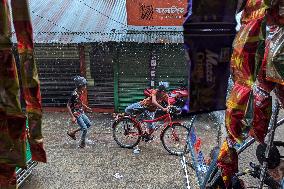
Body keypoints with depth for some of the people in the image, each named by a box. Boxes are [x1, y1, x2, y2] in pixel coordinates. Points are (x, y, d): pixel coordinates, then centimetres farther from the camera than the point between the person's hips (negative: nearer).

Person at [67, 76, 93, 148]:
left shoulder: (81, 92, 0)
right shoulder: (74, 94, -26)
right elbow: (68, 106, -23)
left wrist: (86, 107, 19)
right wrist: (72, 117, -26)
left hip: (81, 113, 9)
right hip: (76, 114, -9)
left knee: (89, 124, 16)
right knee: (85, 128, -8)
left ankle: (72, 132, 26)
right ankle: (82, 143, 13)